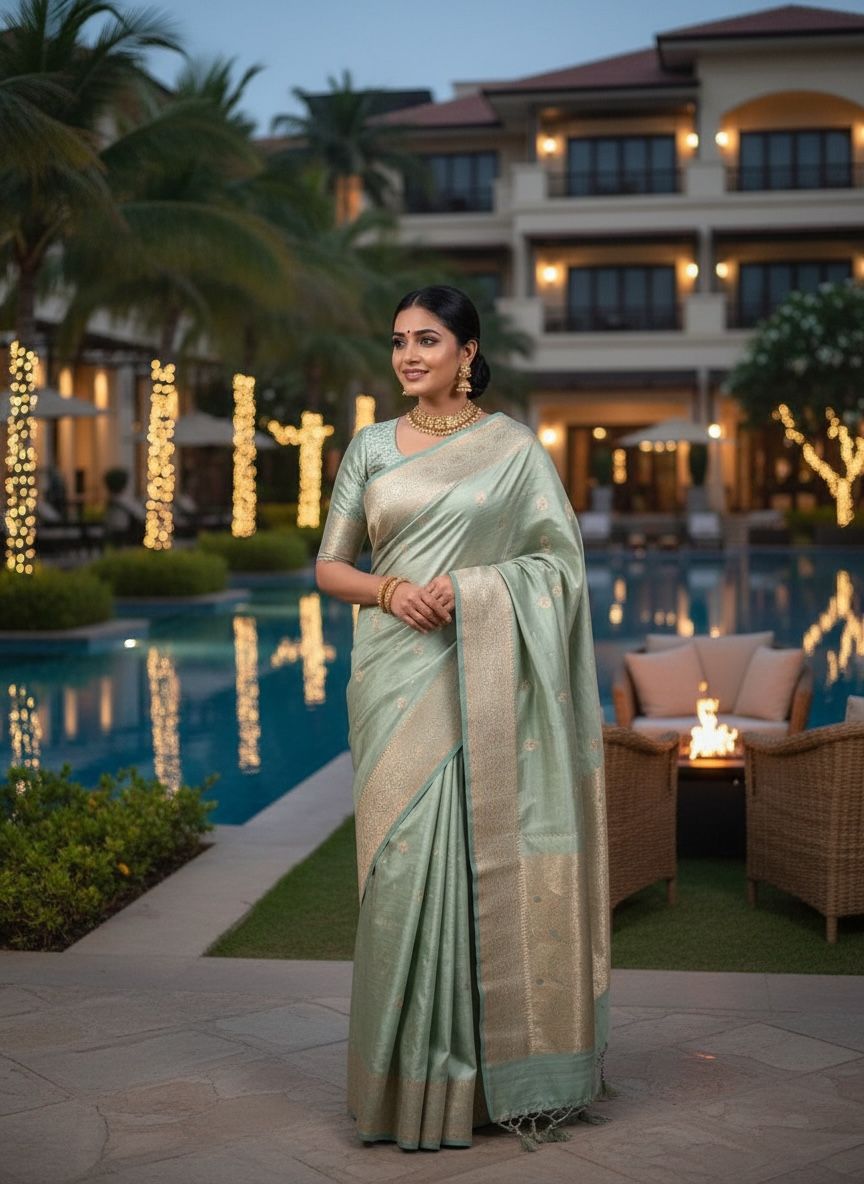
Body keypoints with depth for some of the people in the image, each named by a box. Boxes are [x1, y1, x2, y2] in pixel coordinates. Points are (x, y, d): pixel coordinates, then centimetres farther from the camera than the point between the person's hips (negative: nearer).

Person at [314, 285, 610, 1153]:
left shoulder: (514, 448, 5)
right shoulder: (370, 448, 10)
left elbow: (561, 560, 2)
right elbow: (328, 566, 10)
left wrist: (472, 587, -13)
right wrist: (388, 590, -11)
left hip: (482, 679, -1)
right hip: (398, 675, 2)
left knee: (490, 857, -1)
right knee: (407, 858, -1)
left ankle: (504, 1070, 13)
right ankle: (416, 1078, 10)